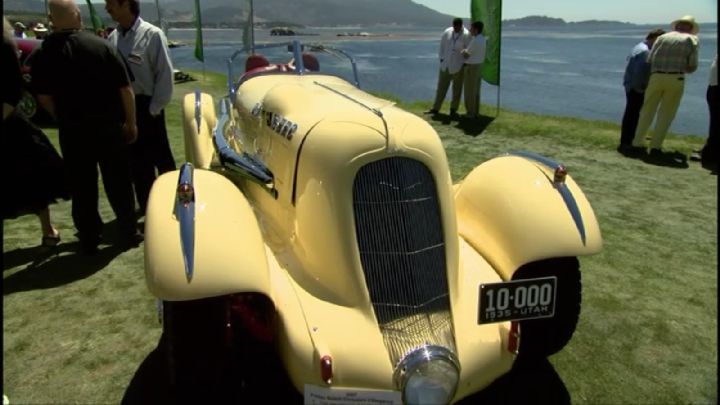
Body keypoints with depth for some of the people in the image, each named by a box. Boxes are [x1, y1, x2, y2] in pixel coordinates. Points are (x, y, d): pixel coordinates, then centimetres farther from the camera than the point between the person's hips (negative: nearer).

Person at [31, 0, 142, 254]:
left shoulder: (44, 52, -4)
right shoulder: (102, 45, -6)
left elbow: (43, 97, 0)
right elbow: (125, 89, -5)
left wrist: (64, 118, 16)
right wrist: (130, 123, 4)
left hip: (72, 129, 1)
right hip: (108, 125, 0)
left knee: (82, 186, 11)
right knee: (118, 181, 10)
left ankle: (89, 239, 19)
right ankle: (128, 234, 17)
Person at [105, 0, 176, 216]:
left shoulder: (152, 34, -10)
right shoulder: (113, 37, 5)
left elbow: (165, 74, -11)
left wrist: (155, 108, -12)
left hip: (145, 106, -5)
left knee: (161, 159, 4)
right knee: (136, 161, 14)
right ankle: (146, 206, 27)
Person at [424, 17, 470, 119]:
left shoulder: (466, 35, -13)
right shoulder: (447, 32, -3)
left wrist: (465, 63, -11)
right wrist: (441, 58, 4)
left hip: (458, 66, -3)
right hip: (446, 64, 3)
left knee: (456, 89, 7)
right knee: (441, 86, 10)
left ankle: (453, 110, 18)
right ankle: (435, 108, 19)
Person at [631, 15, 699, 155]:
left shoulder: (662, 37, 13)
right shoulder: (691, 40, 8)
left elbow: (649, 60, 4)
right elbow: (692, 67, 1)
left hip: (656, 77, 2)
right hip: (676, 80, -2)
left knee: (647, 111, 12)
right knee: (666, 115, 7)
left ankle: (637, 143, 13)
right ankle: (655, 146, 4)